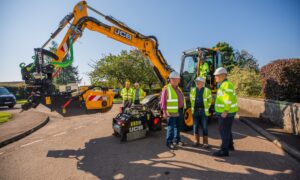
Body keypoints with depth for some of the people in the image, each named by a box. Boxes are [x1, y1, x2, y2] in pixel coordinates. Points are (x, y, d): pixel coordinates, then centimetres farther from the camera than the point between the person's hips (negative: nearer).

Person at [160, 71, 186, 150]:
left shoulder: (178, 88, 14)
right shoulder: (166, 89, -10)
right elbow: (163, 102, -13)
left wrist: (182, 109, 16)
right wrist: (164, 112, -18)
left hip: (180, 111, 8)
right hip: (172, 112, -7)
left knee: (178, 126, 16)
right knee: (171, 127, -2)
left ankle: (177, 140, 31)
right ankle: (169, 142, 11)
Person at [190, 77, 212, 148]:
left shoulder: (207, 90, -4)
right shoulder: (193, 90, 4)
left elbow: (209, 101, 7)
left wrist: (206, 109, 7)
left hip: (203, 111, -2)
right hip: (195, 111, 3)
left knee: (204, 127, 1)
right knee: (195, 126, 6)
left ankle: (205, 143, 12)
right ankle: (197, 141, 19)